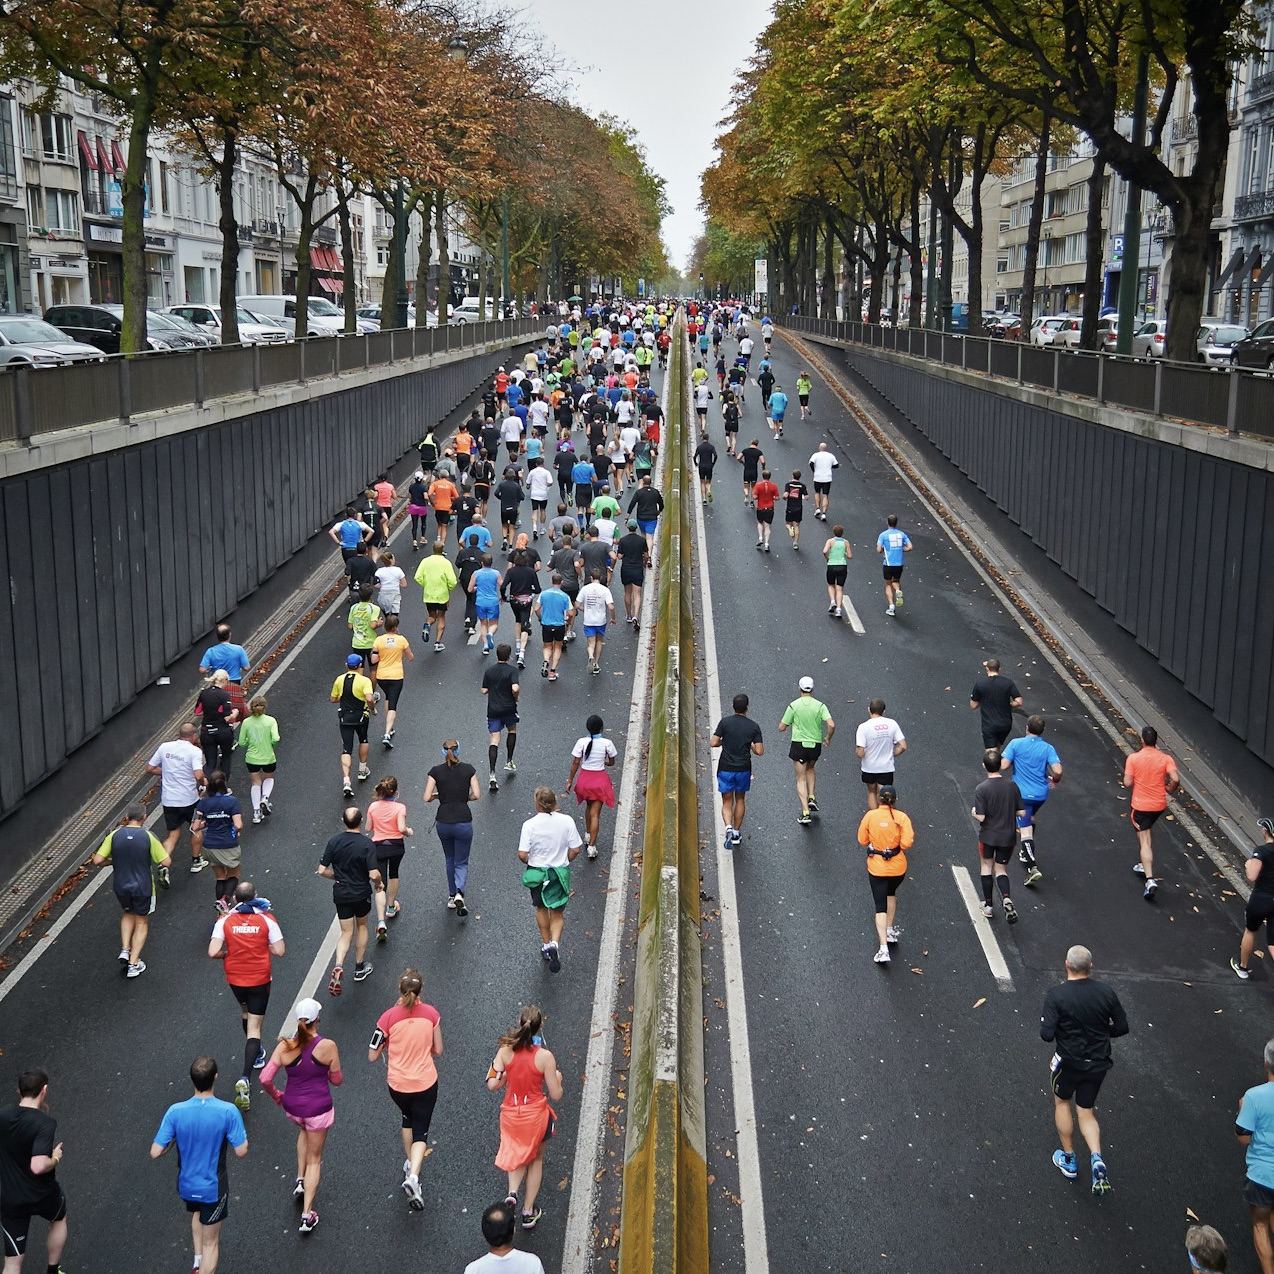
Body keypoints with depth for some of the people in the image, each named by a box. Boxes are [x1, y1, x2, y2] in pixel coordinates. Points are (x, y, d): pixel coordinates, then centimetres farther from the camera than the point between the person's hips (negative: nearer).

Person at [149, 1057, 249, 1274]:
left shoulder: (175, 1111, -19)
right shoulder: (228, 1112, -25)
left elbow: (155, 1152, -16)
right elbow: (241, 1151, -18)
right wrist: (241, 1133, 1)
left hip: (186, 1186, 3)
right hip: (214, 1188, -3)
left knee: (197, 1213, 37)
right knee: (211, 1242, 15)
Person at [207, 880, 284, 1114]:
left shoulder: (225, 920, -11)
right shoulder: (266, 919, -13)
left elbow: (213, 953, -17)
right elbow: (279, 951, -13)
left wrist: (230, 953, 3)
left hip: (235, 978, 2)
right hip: (260, 979, -2)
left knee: (245, 1012, 31)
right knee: (254, 1026, 1)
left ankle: (256, 1054, 49)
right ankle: (245, 1078, -14)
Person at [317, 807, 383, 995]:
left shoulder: (334, 841, -9)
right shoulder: (367, 844, -19)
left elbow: (322, 870, -7)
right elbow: (374, 874, -23)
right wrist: (379, 884, 0)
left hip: (341, 893, 2)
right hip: (361, 894, -2)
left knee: (346, 932, 11)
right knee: (362, 926, 23)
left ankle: (338, 966, -13)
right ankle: (360, 967, 32)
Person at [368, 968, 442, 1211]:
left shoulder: (388, 1017, -16)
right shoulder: (431, 1014, -11)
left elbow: (372, 1056, -10)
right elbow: (438, 1050, -1)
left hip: (397, 1085, 1)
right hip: (426, 1083, -1)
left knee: (408, 1118, 30)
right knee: (421, 1131, 9)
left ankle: (409, 1164, 41)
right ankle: (413, 1176, -13)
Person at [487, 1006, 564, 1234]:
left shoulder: (505, 1051, -14)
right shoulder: (544, 1056, -20)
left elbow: (493, 1085, -10)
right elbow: (556, 1095, -13)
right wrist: (557, 1078, 7)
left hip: (510, 1114, 2)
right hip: (536, 1115, -2)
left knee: (518, 1154, 30)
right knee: (536, 1159, 24)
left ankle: (512, 1192, 4)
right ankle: (528, 1212, 28)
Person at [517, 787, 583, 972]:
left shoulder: (530, 825, -17)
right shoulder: (567, 821, -13)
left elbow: (522, 854, -17)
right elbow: (575, 850, -9)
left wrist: (530, 861, 5)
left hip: (537, 872, 0)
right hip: (560, 873, 0)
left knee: (541, 908, 25)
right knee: (558, 913, 13)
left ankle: (546, 944, 37)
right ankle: (554, 943, -11)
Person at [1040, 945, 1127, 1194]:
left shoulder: (1056, 995, -19)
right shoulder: (1105, 992, -8)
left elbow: (1047, 1034, -22)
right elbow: (1122, 1027, 0)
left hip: (1069, 1060, -3)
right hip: (1098, 1063, 3)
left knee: (1062, 1102, 24)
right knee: (1086, 1112, 17)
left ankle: (1068, 1159, 30)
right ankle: (1096, 1159, -5)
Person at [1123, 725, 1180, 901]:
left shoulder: (1133, 758, -11)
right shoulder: (1165, 759, -7)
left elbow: (1127, 782, -11)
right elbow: (1175, 779, -18)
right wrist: (1169, 790, 2)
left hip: (1140, 805, -3)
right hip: (1159, 805, 3)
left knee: (1144, 841, -4)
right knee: (1145, 832, 29)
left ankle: (1150, 879, -18)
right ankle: (1144, 866, 39)